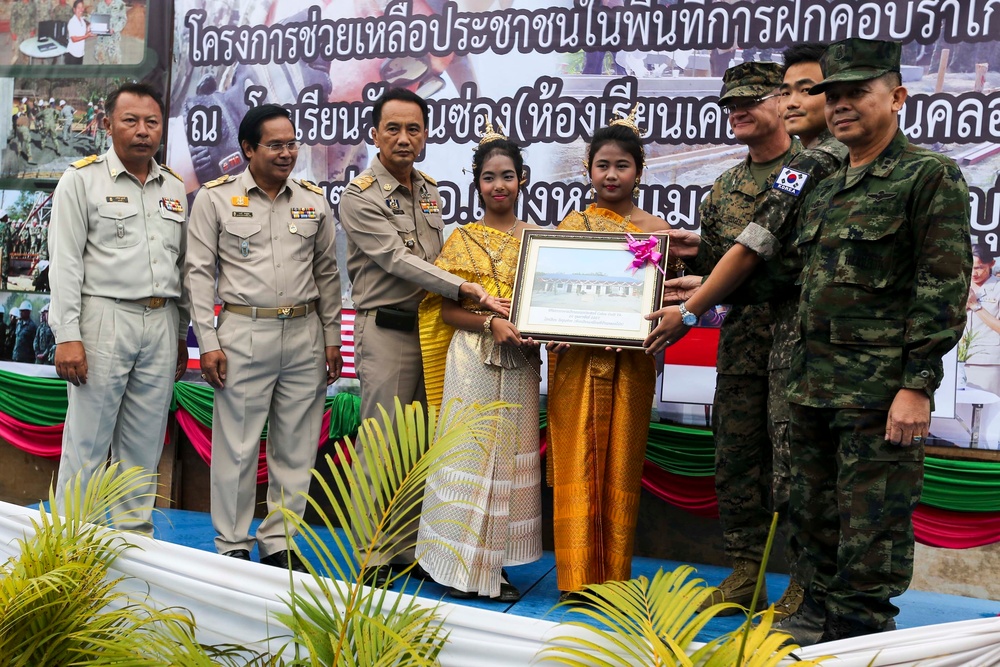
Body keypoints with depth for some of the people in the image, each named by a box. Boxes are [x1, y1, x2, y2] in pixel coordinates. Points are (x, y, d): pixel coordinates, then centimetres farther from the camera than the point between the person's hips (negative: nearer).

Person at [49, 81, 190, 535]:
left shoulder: (174, 188, 14)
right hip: (104, 318, -5)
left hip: (161, 323, 5)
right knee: (87, 443, -1)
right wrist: (67, 336, -14)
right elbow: (65, 262, -7)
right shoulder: (82, 179, -1)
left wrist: (181, 334, 16)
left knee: (144, 445, 10)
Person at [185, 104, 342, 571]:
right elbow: (200, 273, -1)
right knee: (237, 447, 2)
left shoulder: (314, 201, 9)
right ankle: (233, 546, 16)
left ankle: (279, 543, 20)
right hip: (243, 334, -3)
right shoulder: (215, 198, 0)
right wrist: (208, 342, -7)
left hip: (305, 335, 3)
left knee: (295, 447, 8)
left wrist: (332, 338, 9)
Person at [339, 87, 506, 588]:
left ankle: (410, 550, 20)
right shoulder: (360, 196, -8)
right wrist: (466, 290, -26)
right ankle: (375, 558, 7)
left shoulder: (429, 190, 14)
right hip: (386, 329, -6)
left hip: (431, 326, 7)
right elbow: (399, 260, -18)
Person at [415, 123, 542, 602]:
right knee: (467, 452, -2)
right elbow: (444, 307, -1)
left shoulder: (536, 237, 10)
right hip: (471, 359, -2)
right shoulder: (463, 239, 4)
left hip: (520, 362, 3)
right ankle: (459, 565, 7)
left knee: (511, 455, 5)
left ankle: (494, 562, 15)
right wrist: (490, 322, -16)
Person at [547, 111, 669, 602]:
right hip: (576, 362, 0)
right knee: (577, 464, 1)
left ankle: (614, 576, 17)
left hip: (631, 363, 0)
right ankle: (576, 577, 10)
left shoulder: (656, 230, 5)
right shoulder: (571, 224, 8)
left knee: (621, 466, 6)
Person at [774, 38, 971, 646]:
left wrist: (917, 385, -18)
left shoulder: (931, 176, -6)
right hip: (814, 389, 8)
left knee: (871, 528, 0)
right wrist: (801, 376, 17)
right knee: (816, 515, 16)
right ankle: (818, 614, 31)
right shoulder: (824, 193, 16)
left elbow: (944, 288, -12)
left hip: (880, 390, -7)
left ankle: (859, 638, 12)